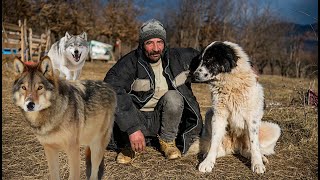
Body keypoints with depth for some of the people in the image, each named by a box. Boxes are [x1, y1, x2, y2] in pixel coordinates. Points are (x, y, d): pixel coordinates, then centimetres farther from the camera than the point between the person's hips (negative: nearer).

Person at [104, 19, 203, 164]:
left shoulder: (177, 57, -6)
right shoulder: (130, 63, -21)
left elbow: (197, 55, 14)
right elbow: (111, 90, -37)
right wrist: (132, 128, -45)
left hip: (162, 119, 3)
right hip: (137, 119, -2)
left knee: (173, 97, -28)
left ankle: (167, 141, -2)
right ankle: (129, 146, -5)